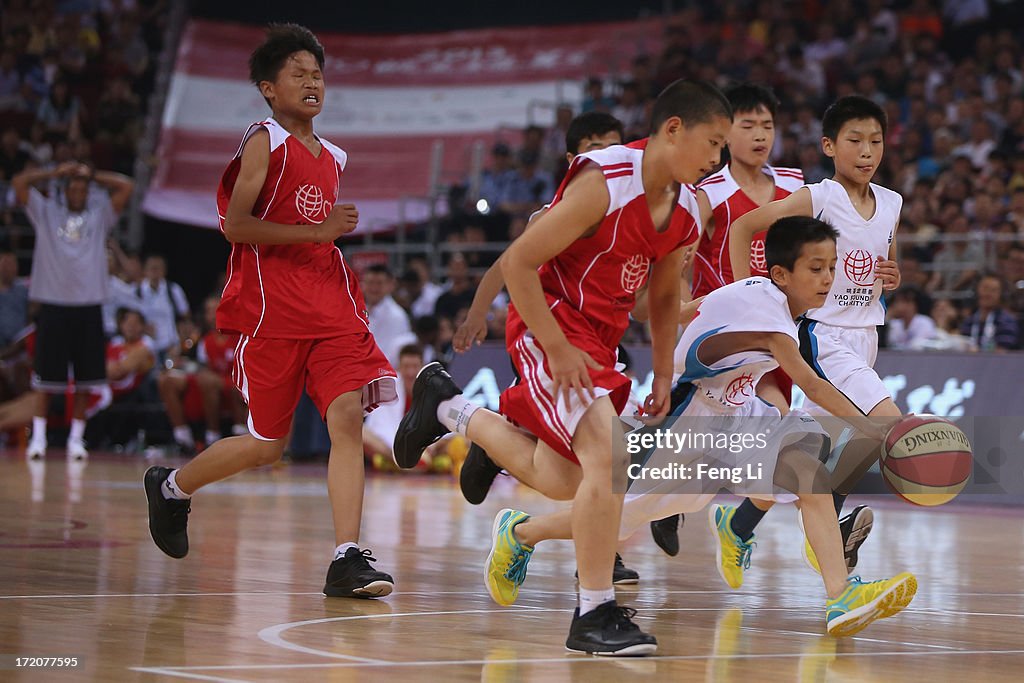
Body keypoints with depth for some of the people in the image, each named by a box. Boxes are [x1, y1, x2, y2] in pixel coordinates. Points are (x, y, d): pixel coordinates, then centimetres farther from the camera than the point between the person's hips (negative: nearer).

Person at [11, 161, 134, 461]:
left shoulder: (100, 212, 10)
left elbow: (127, 186, 2)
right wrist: (55, 174, 2)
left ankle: (76, 438, 9)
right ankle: (38, 436, 1)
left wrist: (93, 175, 5)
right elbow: (18, 182, -1)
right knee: (46, 376, -2)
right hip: (53, 303, -1)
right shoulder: (46, 211, 7)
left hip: (89, 304, 1)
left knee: (85, 378, 2)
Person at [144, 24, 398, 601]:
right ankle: (171, 486, 29)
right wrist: (318, 230, -20)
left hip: (332, 308, 6)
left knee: (349, 417, -14)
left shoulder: (333, 157, 17)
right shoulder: (265, 142, -5)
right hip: (272, 313, -6)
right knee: (268, 445, 2)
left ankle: (348, 560, -17)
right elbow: (235, 225, -15)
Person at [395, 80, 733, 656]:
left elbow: (664, 295, 18)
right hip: (550, 324, -9)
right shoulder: (605, 182, -24)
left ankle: (448, 408, 43)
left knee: (559, 480, 18)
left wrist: (664, 374, 12)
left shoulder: (688, 210, 1)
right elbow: (517, 262, -21)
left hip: (600, 337, 9)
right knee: (609, 453, -24)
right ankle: (595, 615, -16)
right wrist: (558, 349, -23)